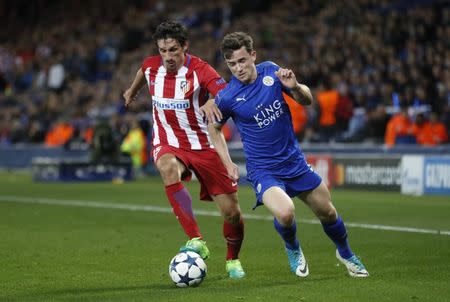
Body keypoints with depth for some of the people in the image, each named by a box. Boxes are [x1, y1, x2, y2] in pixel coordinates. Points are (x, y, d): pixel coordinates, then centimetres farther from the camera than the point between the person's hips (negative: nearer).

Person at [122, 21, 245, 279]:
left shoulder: (200, 71, -19)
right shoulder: (152, 66, -5)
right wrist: (132, 91, 42)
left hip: (204, 145, -2)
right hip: (168, 144, 2)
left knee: (232, 212, -2)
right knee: (169, 168, -37)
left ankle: (233, 261, 30)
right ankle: (196, 241, -37)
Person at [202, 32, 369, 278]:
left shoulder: (271, 71, -6)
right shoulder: (227, 97, -15)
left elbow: (307, 100, 4)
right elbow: (214, 127, 5)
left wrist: (294, 87, -18)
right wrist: (228, 163, -3)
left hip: (294, 161, 4)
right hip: (263, 171, -4)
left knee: (327, 212, 11)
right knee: (285, 213, -29)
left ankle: (345, 254, 43)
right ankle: (293, 250, 6)